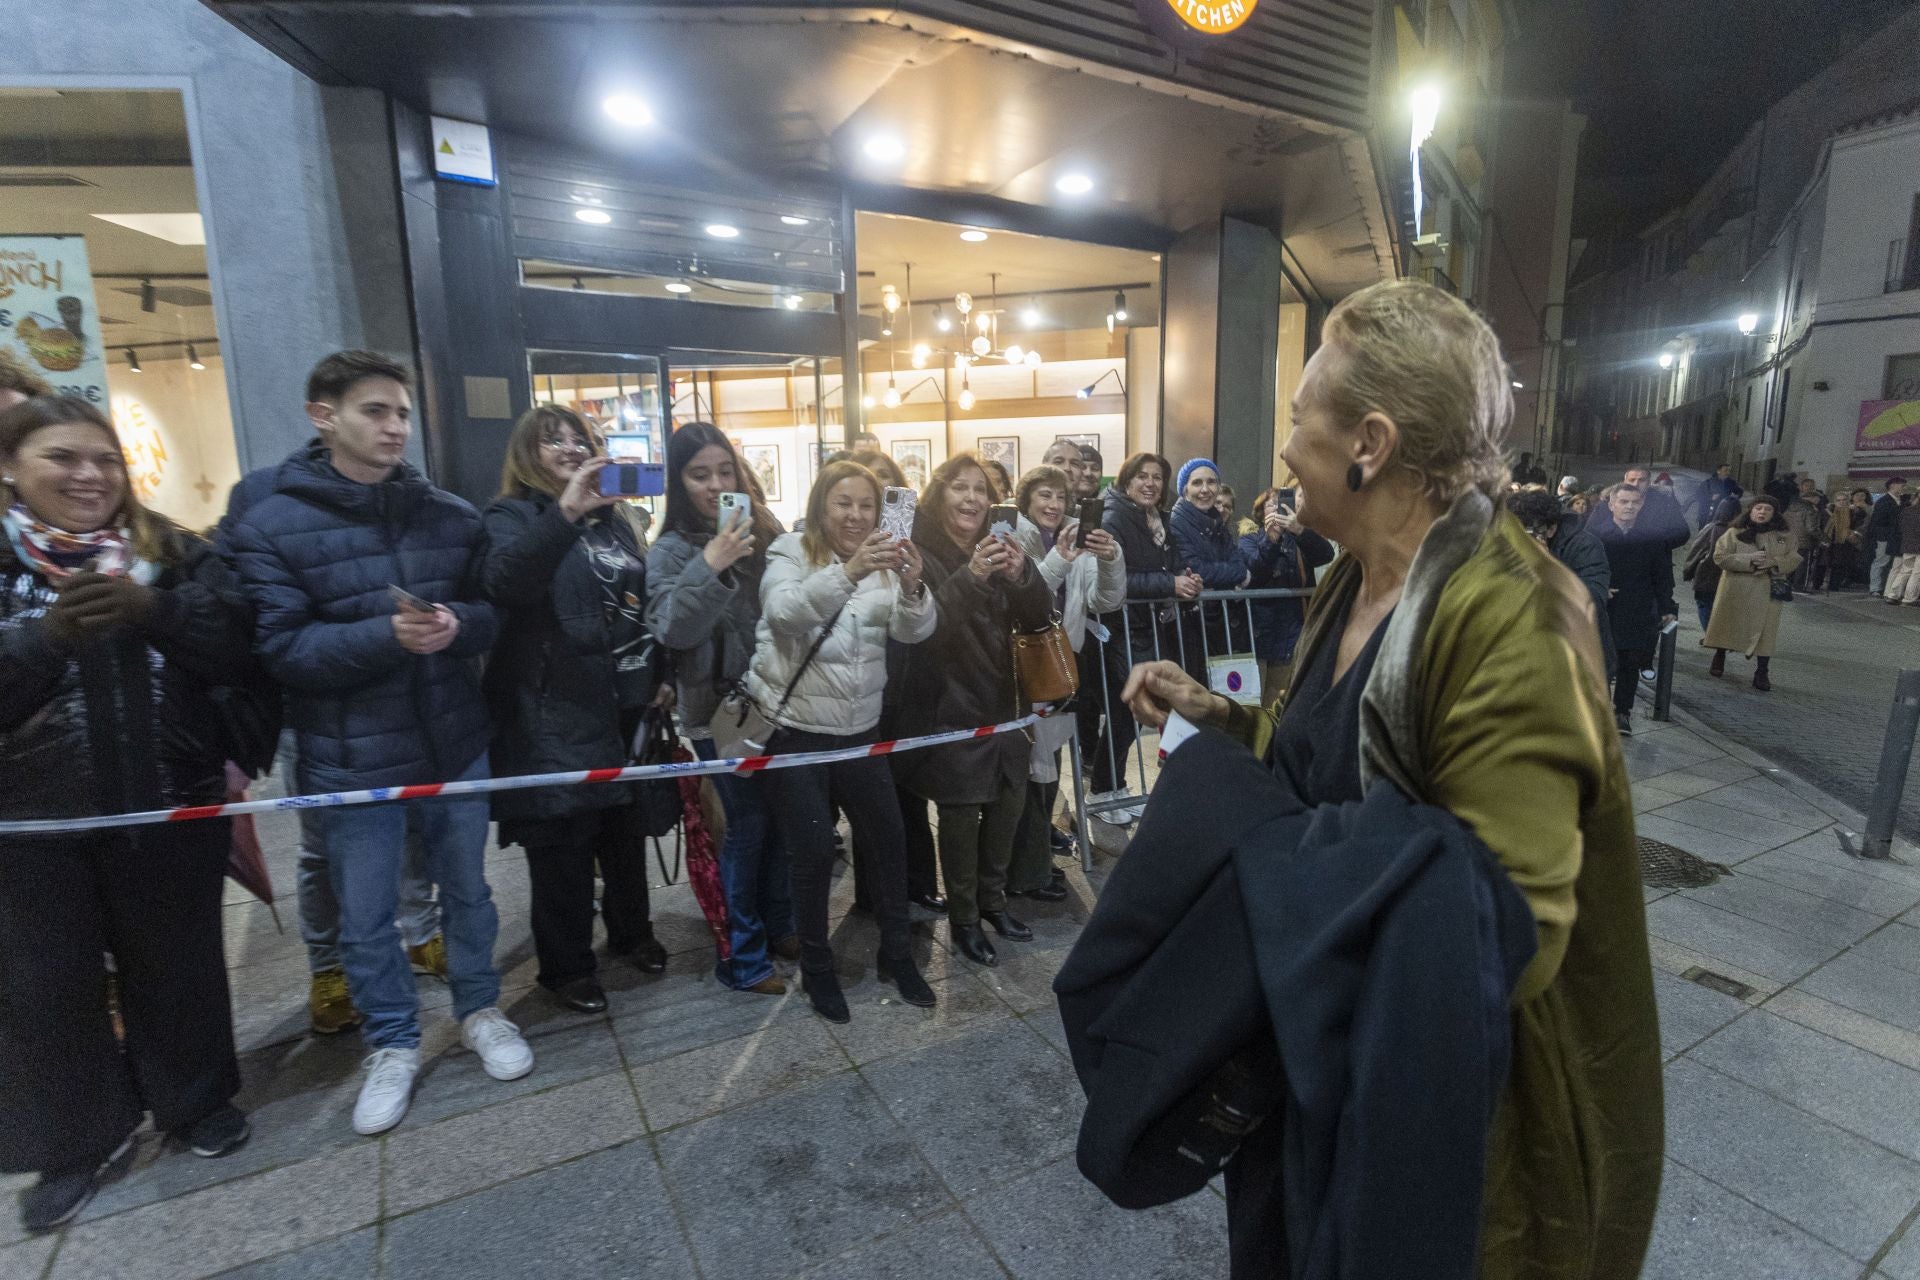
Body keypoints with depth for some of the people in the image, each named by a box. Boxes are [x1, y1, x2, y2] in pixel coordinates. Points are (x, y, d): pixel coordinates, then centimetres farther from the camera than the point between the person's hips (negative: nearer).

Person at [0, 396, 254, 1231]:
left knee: (176, 961, 14)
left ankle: (194, 1100, 34)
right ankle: (77, 1141, 31)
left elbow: (231, 648, -10)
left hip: (171, 802, 0)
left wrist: (152, 609, -26)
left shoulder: (172, 552, 1)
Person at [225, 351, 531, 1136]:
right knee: (365, 920, 13)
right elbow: (281, 649, -15)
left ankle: (480, 1012, 40)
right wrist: (386, 635, -31)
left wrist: (459, 625, -20)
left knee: (468, 894, 18)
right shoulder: (268, 526, -9)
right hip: (349, 764, -2)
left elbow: (494, 610, 3)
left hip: (455, 746, 3)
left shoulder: (451, 515, 1)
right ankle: (393, 1046, 35)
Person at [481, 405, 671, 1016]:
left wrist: (660, 674, 12)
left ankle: (631, 930, 37)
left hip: (627, 705, 6)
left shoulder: (615, 517, 14)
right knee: (562, 841, 3)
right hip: (556, 714, -6)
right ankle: (566, 965, 21)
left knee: (626, 826, 18)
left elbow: (647, 601, 19)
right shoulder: (511, 517, -6)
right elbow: (504, 581, -28)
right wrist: (564, 514, -39)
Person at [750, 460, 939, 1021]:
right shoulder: (790, 552, -6)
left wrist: (912, 586, -31)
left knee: (888, 837, 8)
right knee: (813, 851, 0)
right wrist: (847, 573, -43)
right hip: (794, 728, -4)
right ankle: (816, 967, 22)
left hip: (859, 728, 4)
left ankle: (897, 954, 29)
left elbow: (915, 630, -9)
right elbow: (785, 613, -27)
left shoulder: (883, 562, 5)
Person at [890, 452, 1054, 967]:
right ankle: (963, 917, 20)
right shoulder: (920, 553, -10)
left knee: (1009, 799, 9)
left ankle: (992, 898, 32)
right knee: (960, 811, 0)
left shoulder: (997, 548, 7)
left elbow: (1039, 618, 2)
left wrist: (1022, 574, -18)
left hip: (1000, 702, 6)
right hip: (949, 708, -6)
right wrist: (971, 576, -36)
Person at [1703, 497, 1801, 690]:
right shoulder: (1734, 532, -3)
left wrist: (1774, 562, -17)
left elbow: (1794, 559, 3)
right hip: (1735, 590, -2)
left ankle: (1761, 673, 3)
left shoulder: (1784, 535, 6)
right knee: (1727, 625, 9)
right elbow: (1720, 557, -10)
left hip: (1767, 592, 2)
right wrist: (1749, 560, -21)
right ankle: (1719, 659, 30)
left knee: (1764, 630, -1)